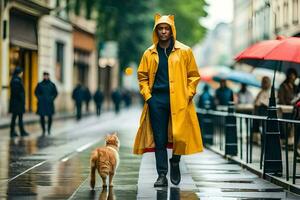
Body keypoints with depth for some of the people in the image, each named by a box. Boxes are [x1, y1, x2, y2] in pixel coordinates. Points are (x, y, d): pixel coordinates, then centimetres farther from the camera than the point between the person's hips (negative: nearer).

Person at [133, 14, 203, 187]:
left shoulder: (185, 51, 5)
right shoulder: (149, 53, 10)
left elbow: (193, 75, 7)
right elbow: (142, 76, 15)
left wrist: (188, 94, -4)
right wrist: (147, 95, 2)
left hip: (178, 100, -2)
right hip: (156, 100, 2)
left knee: (180, 135, -7)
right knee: (159, 139, 2)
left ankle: (175, 162, 22)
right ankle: (162, 175, 8)